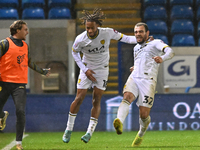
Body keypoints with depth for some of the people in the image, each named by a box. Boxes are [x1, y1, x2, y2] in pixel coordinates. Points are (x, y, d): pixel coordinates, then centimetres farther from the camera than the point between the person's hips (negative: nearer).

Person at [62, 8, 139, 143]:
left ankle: (90, 132, 1)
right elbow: (74, 52, 0)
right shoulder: (80, 39, -19)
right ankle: (69, 129, 10)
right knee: (79, 99, -4)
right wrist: (85, 70, -6)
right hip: (87, 69, -1)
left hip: (102, 69, 1)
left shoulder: (108, 33, -19)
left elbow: (124, 38, -5)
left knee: (97, 101, -4)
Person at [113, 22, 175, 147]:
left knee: (144, 115, -9)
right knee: (127, 97, -29)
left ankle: (141, 134, 22)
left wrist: (162, 58, -33)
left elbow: (170, 52, -11)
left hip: (148, 80, -5)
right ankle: (120, 123, -54)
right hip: (134, 78, 5)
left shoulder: (156, 43, 8)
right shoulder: (136, 47, 29)